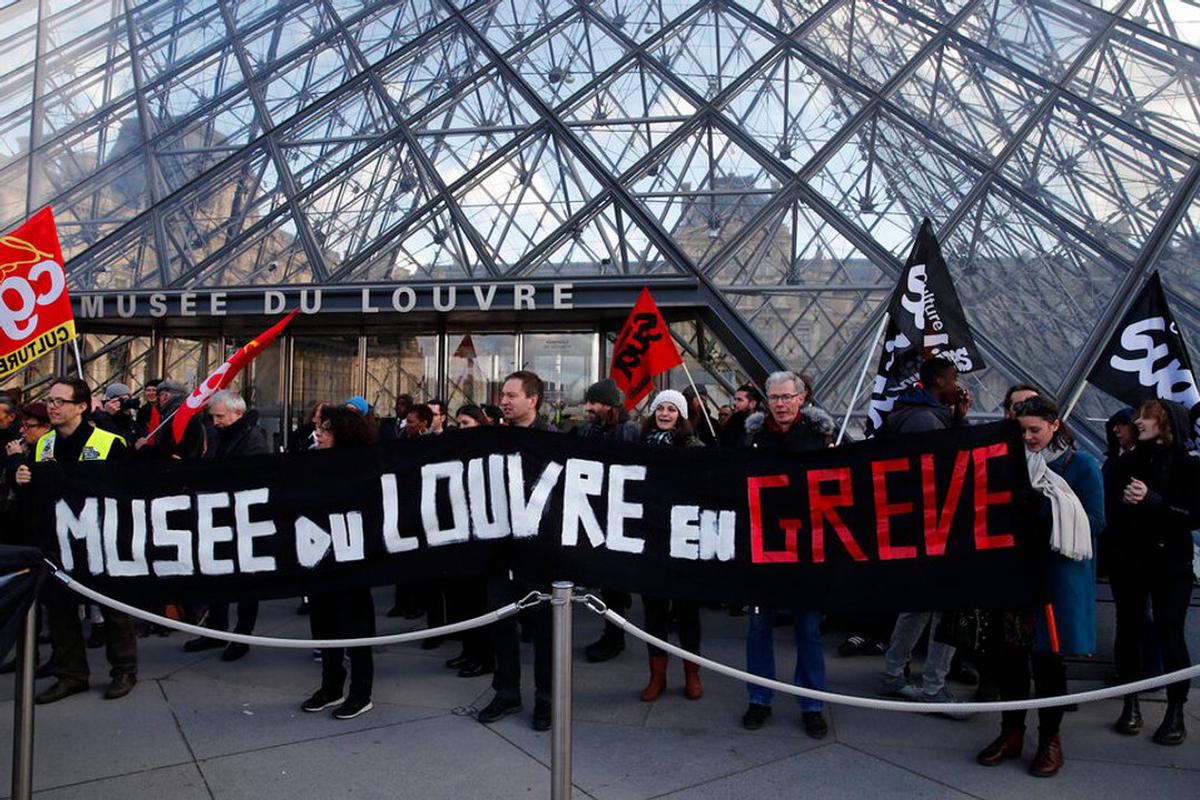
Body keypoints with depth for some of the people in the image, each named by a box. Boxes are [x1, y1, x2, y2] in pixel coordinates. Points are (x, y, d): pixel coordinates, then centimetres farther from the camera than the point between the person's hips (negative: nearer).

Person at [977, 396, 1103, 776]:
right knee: (1007, 652, 6)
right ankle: (1012, 731, 22)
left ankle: (1050, 738, 21)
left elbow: (1094, 521, -10)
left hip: (1057, 577, -4)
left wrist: (1044, 509, -19)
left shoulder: (1082, 466, -2)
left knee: (1048, 656, 4)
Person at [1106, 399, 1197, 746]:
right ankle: (1131, 705, 16)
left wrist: (1152, 500, -20)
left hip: (1169, 561, -3)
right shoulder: (1126, 462, 9)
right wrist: (1125, 501, -10)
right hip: (1128, 560, 3)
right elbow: (1109, 508, 8)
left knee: (1170, 634, -2)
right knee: (1129, 630, 5)